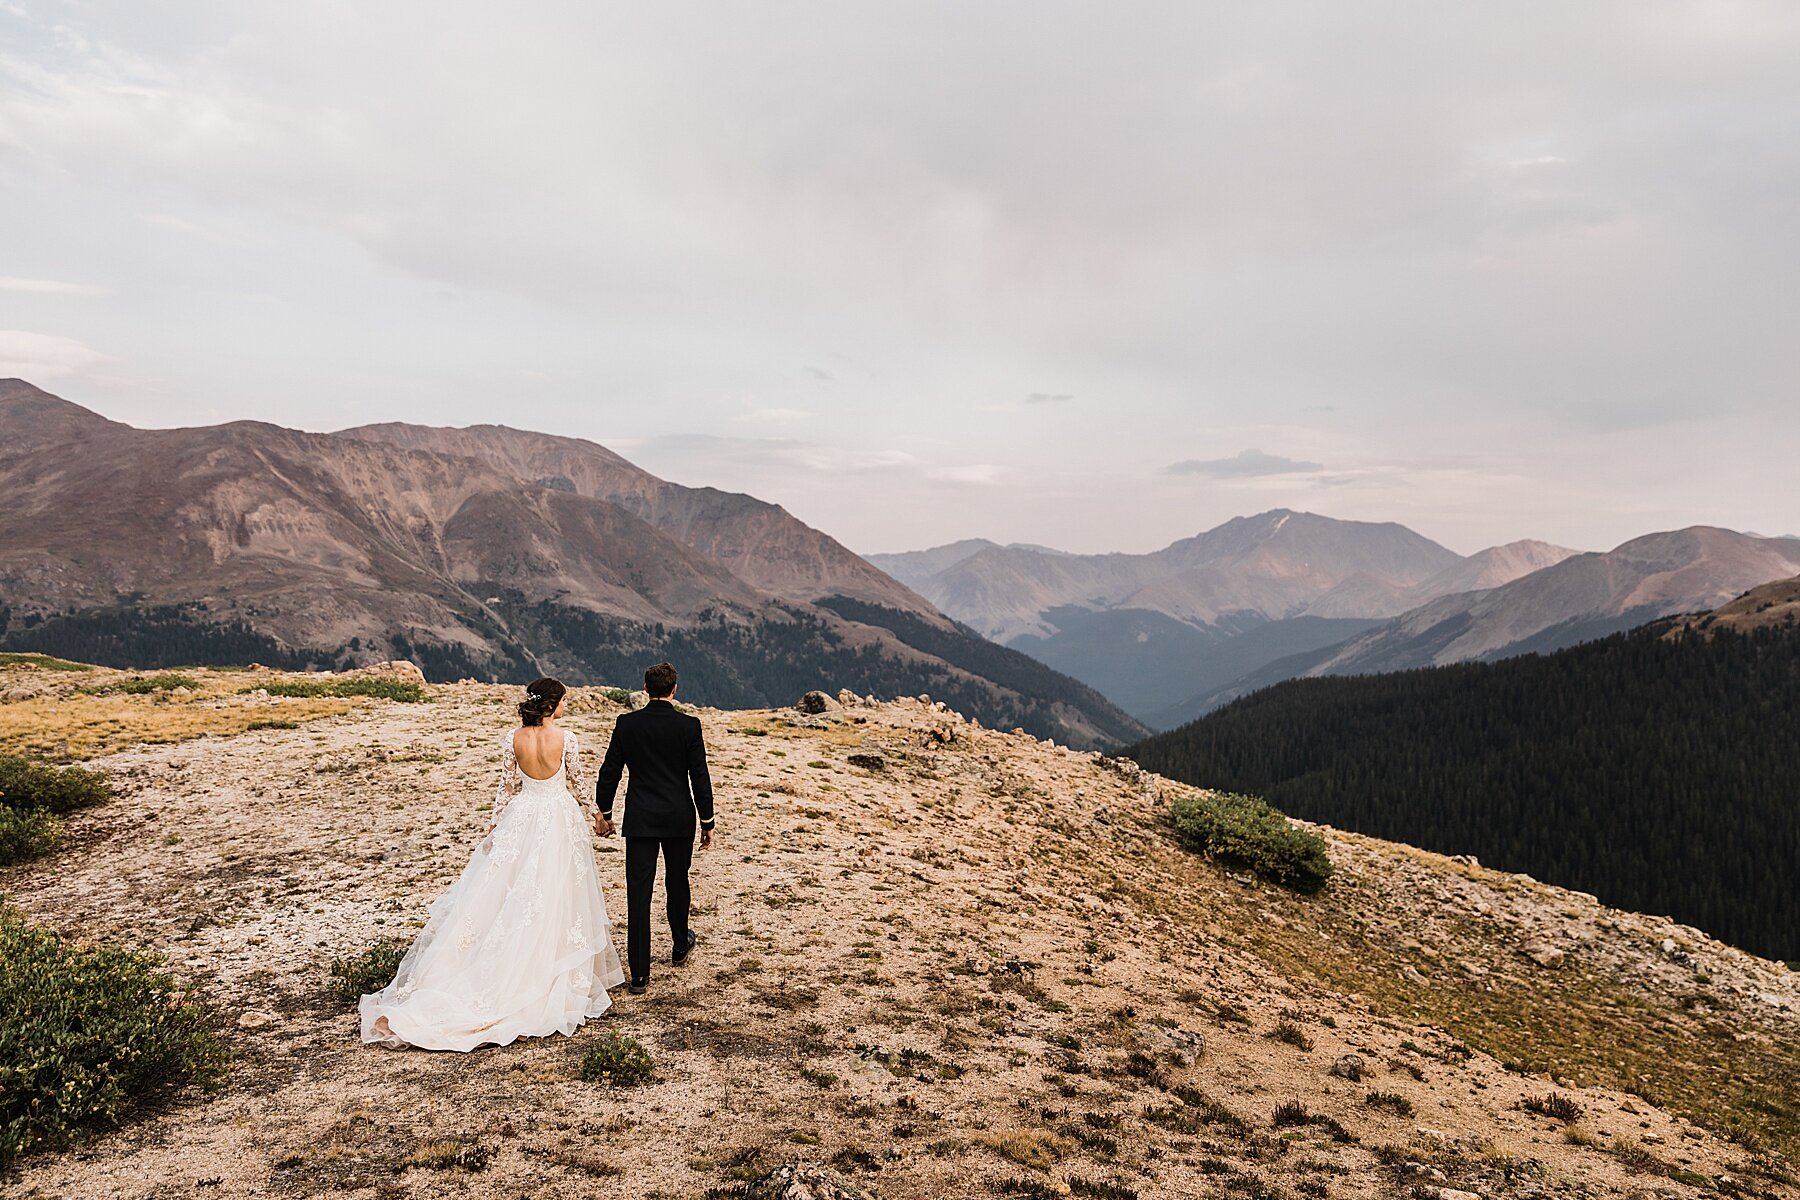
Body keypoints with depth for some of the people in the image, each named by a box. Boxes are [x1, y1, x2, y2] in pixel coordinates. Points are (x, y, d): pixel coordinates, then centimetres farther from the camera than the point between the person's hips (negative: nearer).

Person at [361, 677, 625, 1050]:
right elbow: (578, 782, 2)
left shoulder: (513, 739, -5)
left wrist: (495, 823, 13)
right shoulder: (567, 740, -12)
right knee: (556, 898, 6)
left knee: (499, 891, 8)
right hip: (560, 821, -2)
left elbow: (506, 786, 1)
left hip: (521, 820, 2)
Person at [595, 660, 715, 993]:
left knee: (638, 893, 0)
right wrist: (707, 822, 1)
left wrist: (604, 812, 15)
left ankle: (639, 975, 0)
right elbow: (700, 777, -6)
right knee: (677, 881, 21)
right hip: (679, 819, 0)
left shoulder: (626, 723, -3)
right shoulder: (689, 725, -8)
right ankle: (680, 946, 42)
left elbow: (609, 772, 2)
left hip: (639, 820, 0)